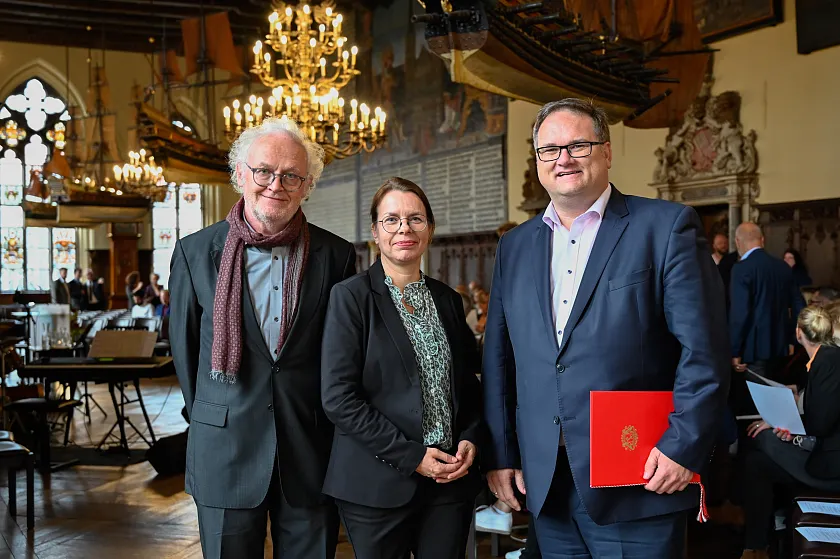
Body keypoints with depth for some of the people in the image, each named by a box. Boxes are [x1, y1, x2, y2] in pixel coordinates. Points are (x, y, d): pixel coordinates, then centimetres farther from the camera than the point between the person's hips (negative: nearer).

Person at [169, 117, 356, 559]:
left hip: (312, 452, 1)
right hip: (225, 454, 0)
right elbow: (183, 345, 7)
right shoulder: (196, 252, -1)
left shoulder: (336, 256, -1)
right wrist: (209, 417, 10)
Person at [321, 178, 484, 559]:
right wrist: (410, 456, -15)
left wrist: (470, 440, -3)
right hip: (379, 483, -4)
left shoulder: (447, 300, 10)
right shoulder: (351, 296, -6)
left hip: (451, 479, 4)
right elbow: (337, 397, -13)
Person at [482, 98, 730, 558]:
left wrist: (683, 446, -14)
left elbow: (704, 350, -8)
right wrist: (500, 455, 8)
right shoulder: (514, 247, 11)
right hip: (545, 484, 5)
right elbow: (498, 360, 12)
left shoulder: (667, 226, -3)